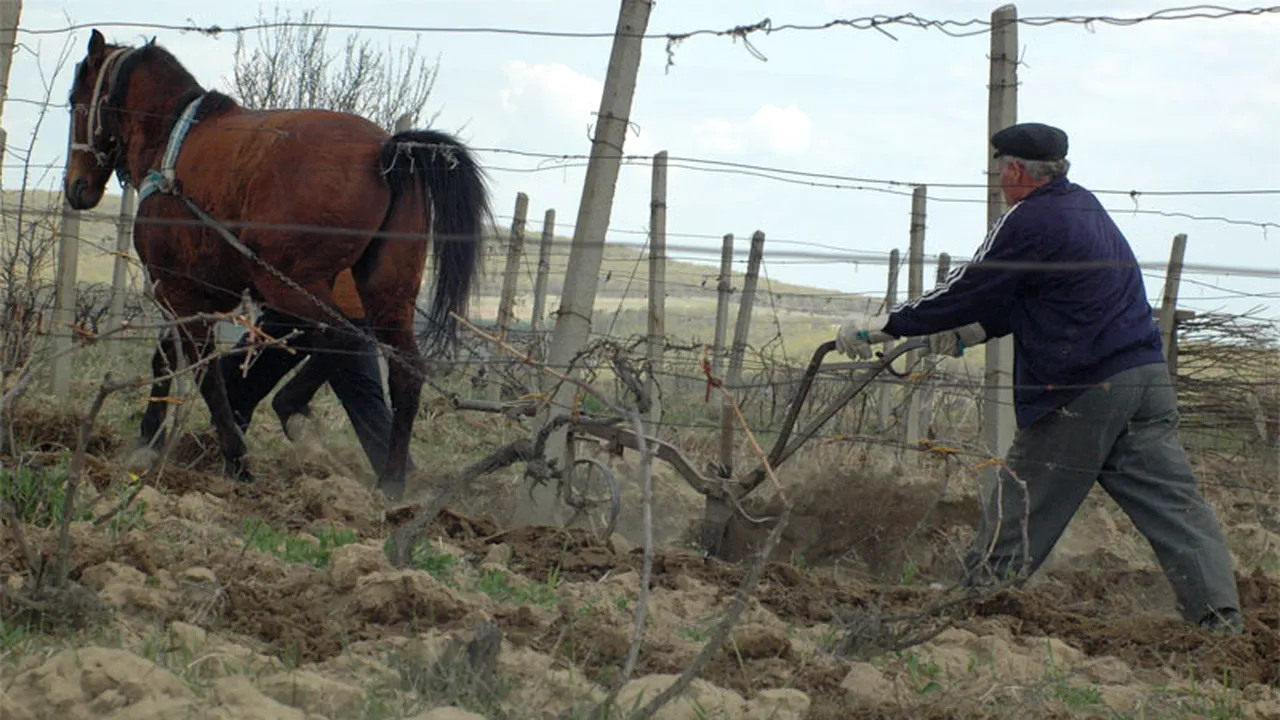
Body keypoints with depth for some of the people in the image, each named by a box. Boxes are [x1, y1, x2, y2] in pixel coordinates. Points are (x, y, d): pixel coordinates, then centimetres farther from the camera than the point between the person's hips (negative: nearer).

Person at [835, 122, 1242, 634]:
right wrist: (969, 332, 25)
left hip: (1083, 393, -8)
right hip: (1147, 377, 8)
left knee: (1022, 503, 4)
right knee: (1172, 500, 1)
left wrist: (883, 324, 1)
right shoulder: (1084, 206, 18)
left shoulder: (1030, 221, -9)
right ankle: (1221, 617, -6)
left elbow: (970, 289, -7)